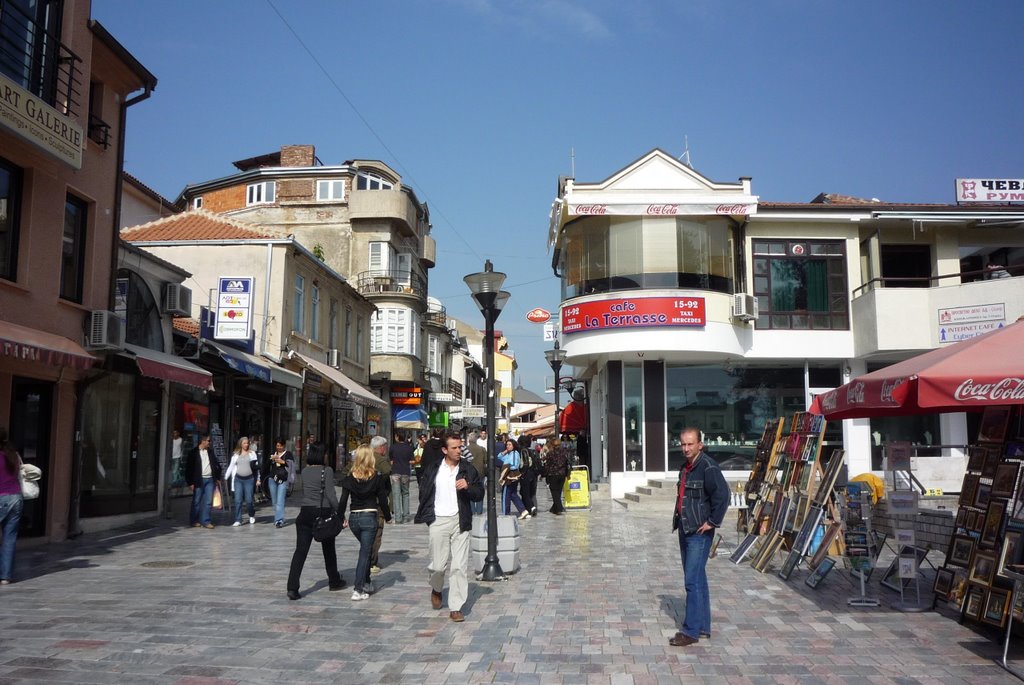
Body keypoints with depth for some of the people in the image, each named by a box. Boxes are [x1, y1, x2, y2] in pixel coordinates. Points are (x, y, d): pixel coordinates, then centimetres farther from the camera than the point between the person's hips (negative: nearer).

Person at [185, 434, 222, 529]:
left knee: (208, 502, 2)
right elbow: (188, 467, -5)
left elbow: (217, 464, 20)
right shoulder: (193, 452, -3)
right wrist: (190, 482, -10)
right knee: (196, 501, 4)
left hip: (210, 479, 4)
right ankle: (194, 521, 16)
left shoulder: (210, 452, 13)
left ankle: (206, 521, 8)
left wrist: (218, 478, 14)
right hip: (199, 480, -4)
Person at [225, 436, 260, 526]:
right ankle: (238, 520, 1)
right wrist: (225, 477, 8)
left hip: (249, 479, -1)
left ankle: (252, 515, 25)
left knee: (249, 500, 0)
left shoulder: (252, 453, 6)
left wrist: (258, 479, 3)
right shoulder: (236, 455, 10)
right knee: (238, 500, -3)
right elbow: (231, 467, 13)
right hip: (238, 479, 1)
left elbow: (256, 466, 6)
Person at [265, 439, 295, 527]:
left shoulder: (288, 454, 6)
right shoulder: (273, 454, 18)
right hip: (273, 479, 5)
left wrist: (282, 462, -15)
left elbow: (292, 465, -3)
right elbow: (267, 465, 11)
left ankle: (280, 520, -20)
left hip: (283, 480, -5)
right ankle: (277, 519, 18)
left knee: (280, 501, -14)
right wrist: (271, 458, -8)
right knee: (274, 501, 7)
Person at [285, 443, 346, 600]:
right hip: (324, 513, -3)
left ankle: (292, 588, -10)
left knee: (300, 551, 0)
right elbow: (330, 495, -15)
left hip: (305, 513, 3)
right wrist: (340, 515, -13)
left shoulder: (304, 472, 6)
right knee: (329, 549, 15)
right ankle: (334, 582, 30)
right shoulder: (327, 471, -8)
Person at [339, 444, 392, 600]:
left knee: (365, 550, 22)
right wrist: (388, 516, 9)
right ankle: (358, 590, -3)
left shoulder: (350, 478, -1)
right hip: (369, 517, -3)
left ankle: (366, 584, 26)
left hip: (353, 518, 3)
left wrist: (341, 519, 10)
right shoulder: (377, 477, -7)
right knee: (365, 553, 2)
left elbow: (343, 501, 0)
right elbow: (382, 500, -4)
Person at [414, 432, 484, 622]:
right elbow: (424, 493, 13)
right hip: (438, 521, 0)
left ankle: (455, 608, 8)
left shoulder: (468, 469, 4)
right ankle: (436, 589, 35)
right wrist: (423, 515, 6)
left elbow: (479, 494, 5)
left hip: (460, 521, 0)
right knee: (438, 565, 2)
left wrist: (468, 487, -14)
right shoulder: (432, 469, 5)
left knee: (459, 566, -1)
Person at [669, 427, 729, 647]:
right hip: (685, 530, 9)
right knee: (697, 580, 15)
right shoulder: (685, 467, 13)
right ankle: (703, 626, 24)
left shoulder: (708, 467, -15)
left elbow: (722, 495, -23)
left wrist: (713, 522, -18)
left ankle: (691, 631, -3)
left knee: (693, 581, -8)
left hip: (699, 533, -9)